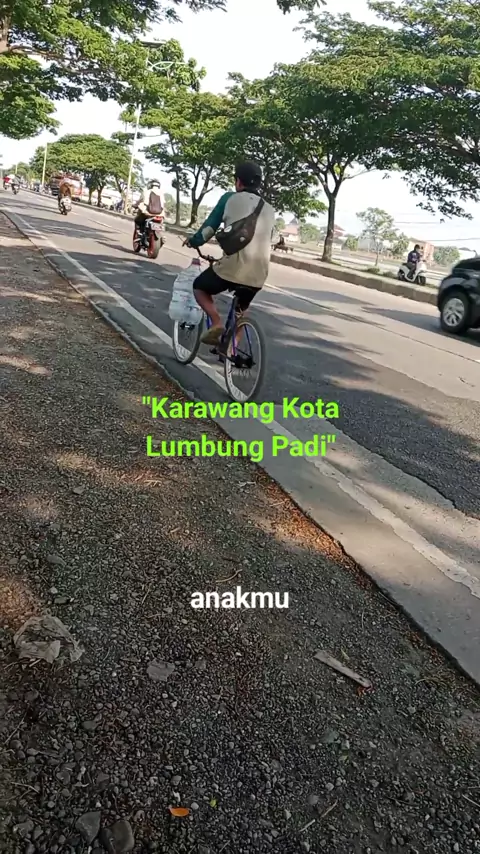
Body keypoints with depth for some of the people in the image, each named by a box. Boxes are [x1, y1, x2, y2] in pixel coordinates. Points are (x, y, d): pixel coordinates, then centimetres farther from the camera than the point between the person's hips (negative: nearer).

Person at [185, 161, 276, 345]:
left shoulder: (231, 198, 5)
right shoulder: (269, 210, 18)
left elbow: (210, 226, 7)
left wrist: (193, 241, 25)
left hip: (232, 267, -4)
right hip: (259, 274, 5)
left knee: (199, 287, 21)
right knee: (240, 311, 29)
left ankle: (216, 323, -1)